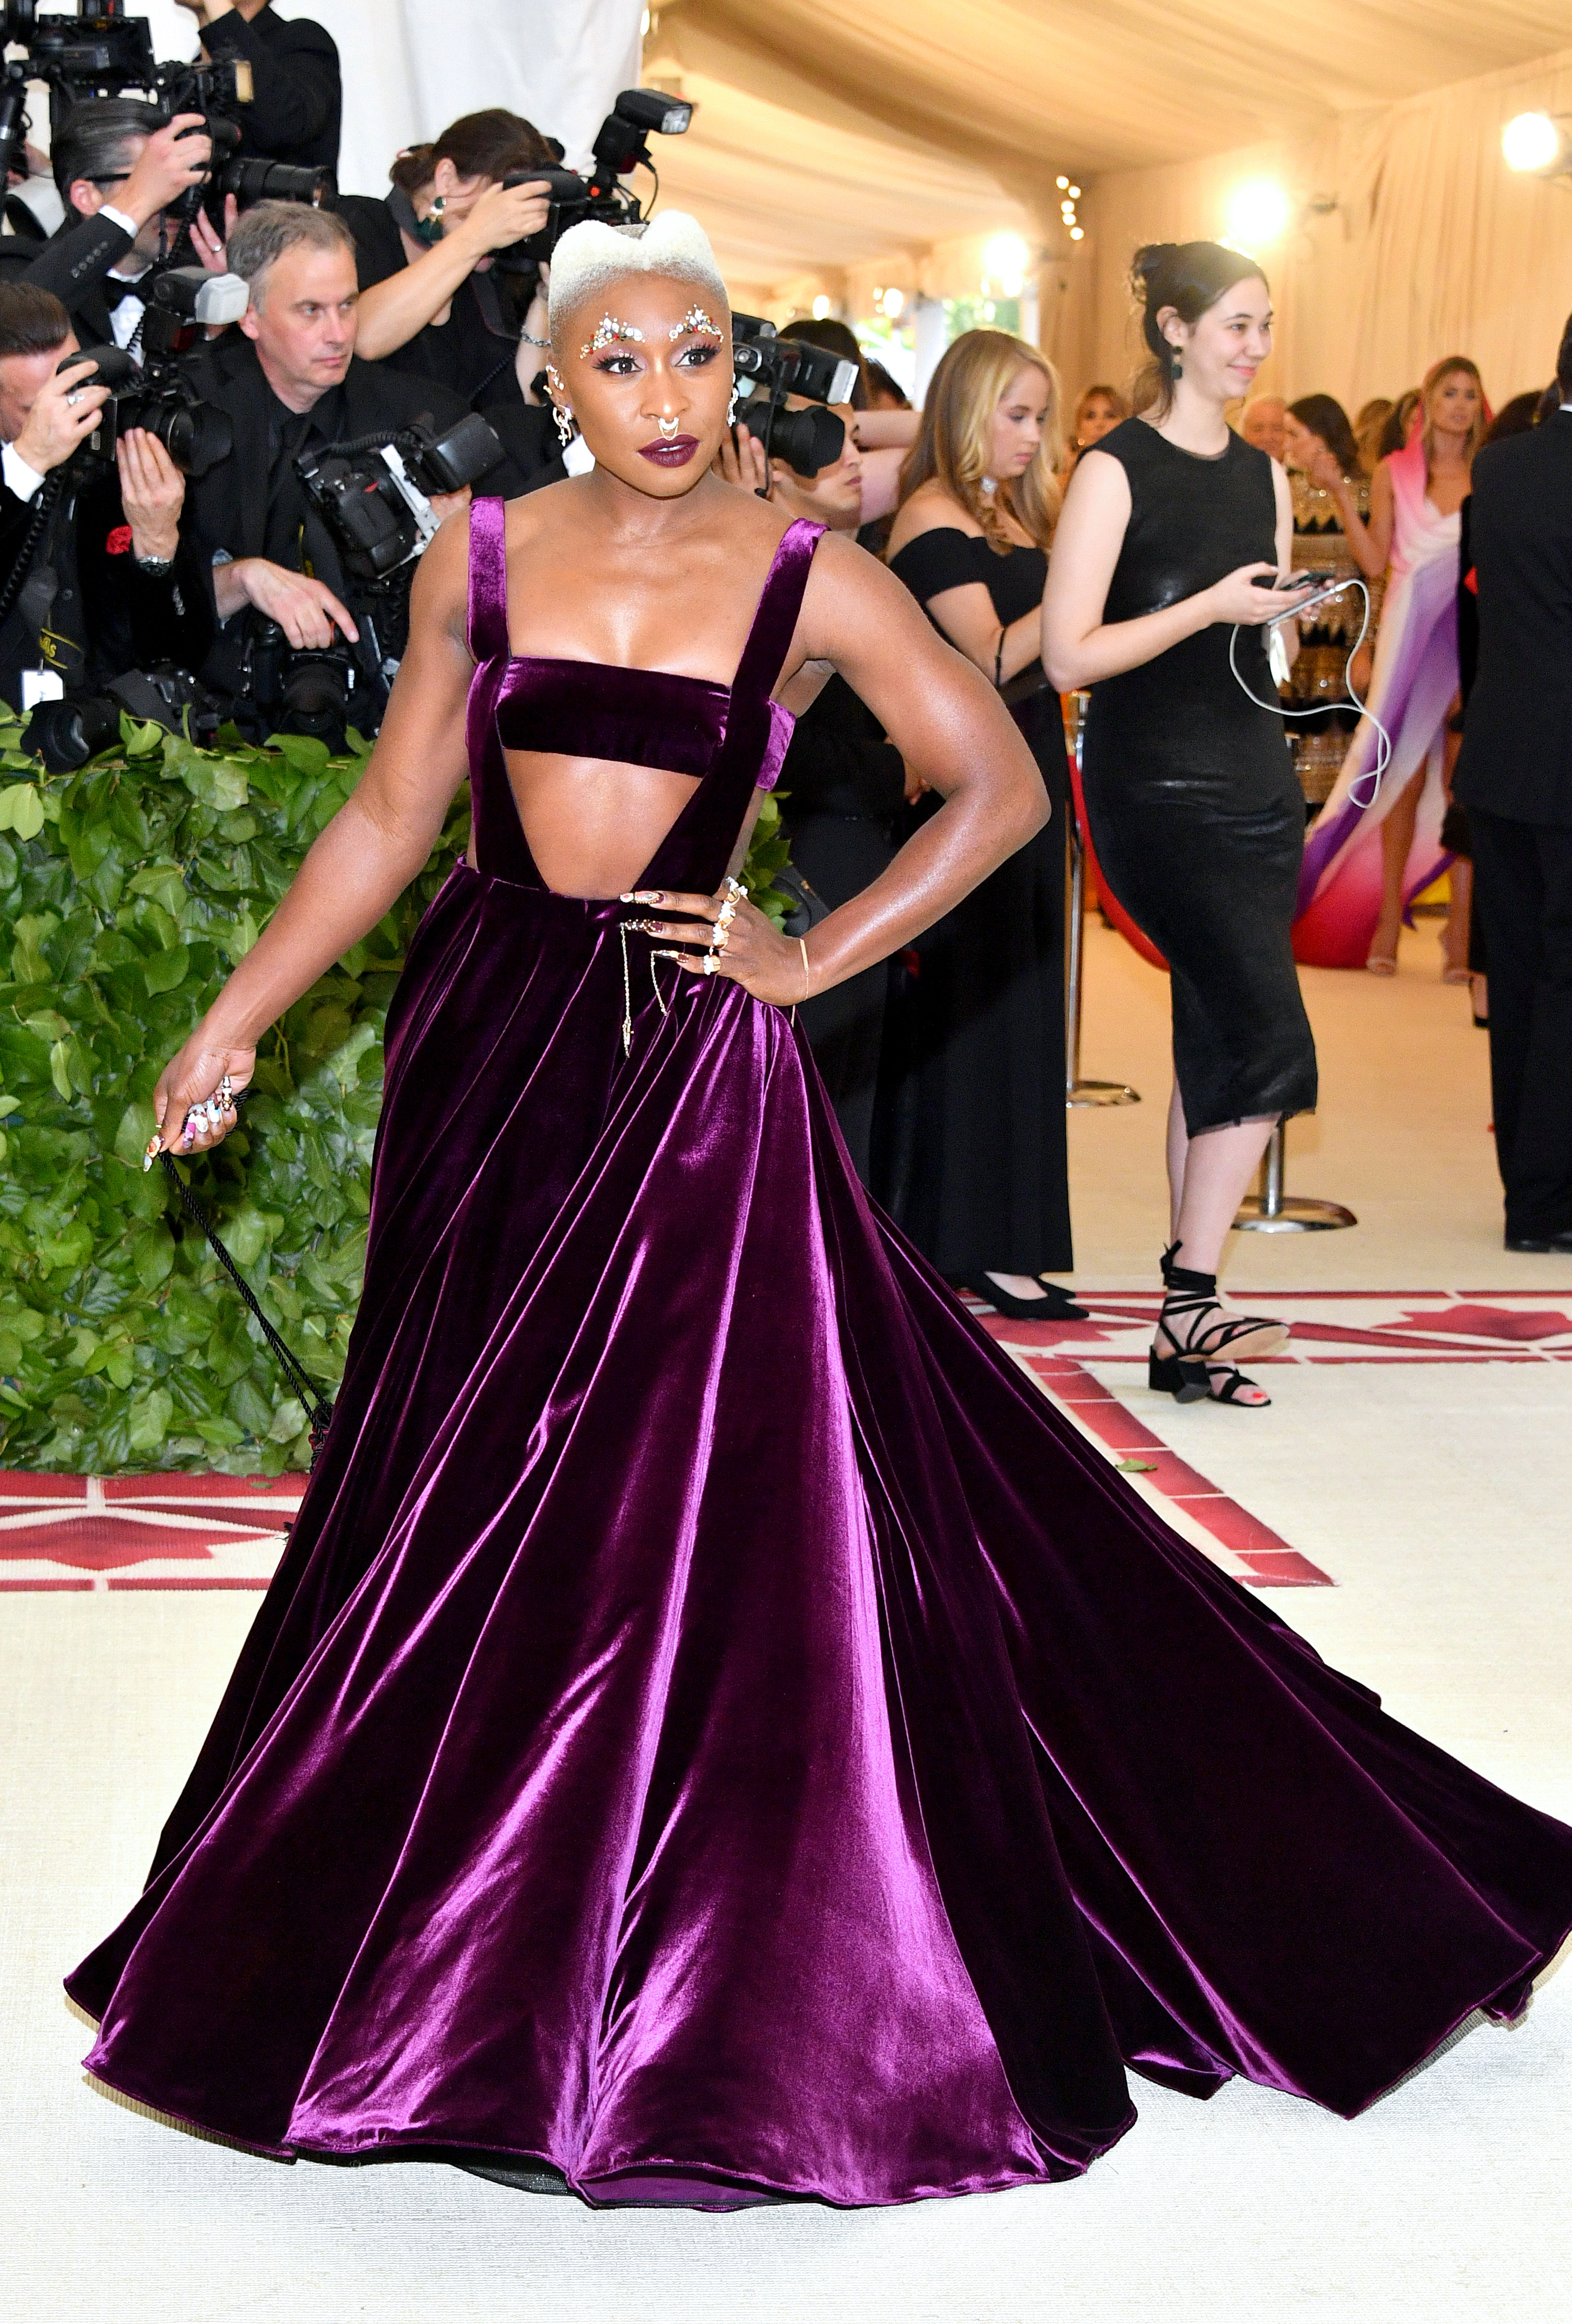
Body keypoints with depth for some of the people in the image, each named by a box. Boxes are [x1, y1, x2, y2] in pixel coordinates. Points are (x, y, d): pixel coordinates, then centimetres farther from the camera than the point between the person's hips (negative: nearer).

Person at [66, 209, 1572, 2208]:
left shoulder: (806, 577, -2)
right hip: (489, 1042, 3)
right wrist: (234, 1022, 7)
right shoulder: (480, 554, 4)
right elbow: (391, 816, 9)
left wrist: (818, 958, -4)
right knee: (478, 1498, 10)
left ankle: (728, 1986, 14)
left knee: (702, 1499, -3)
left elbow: (1000, 788, 2)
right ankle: (471, 1947, 28)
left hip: (692, 1063, -3)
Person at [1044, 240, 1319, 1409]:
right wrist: (1210, 607, -16)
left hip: (1254, 786, 7)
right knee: (1271, 1042, -17)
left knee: (1217, 1057, 6)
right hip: (1156, 789, -7)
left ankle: (1187, 1333, 10)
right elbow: (1069, 655, -12)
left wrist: (1288, 610, 3)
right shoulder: (1117, 471, -6)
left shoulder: (1265, 476, 15)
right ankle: (1193, 1299, -10)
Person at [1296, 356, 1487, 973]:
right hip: (1409, 629, 0)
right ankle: (1389, 917, 9)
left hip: (1472, 638, 0)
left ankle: (1462, 926, -2)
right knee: (1403, 774, 1)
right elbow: (1374, 560, 4)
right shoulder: (1395, 472, 8)